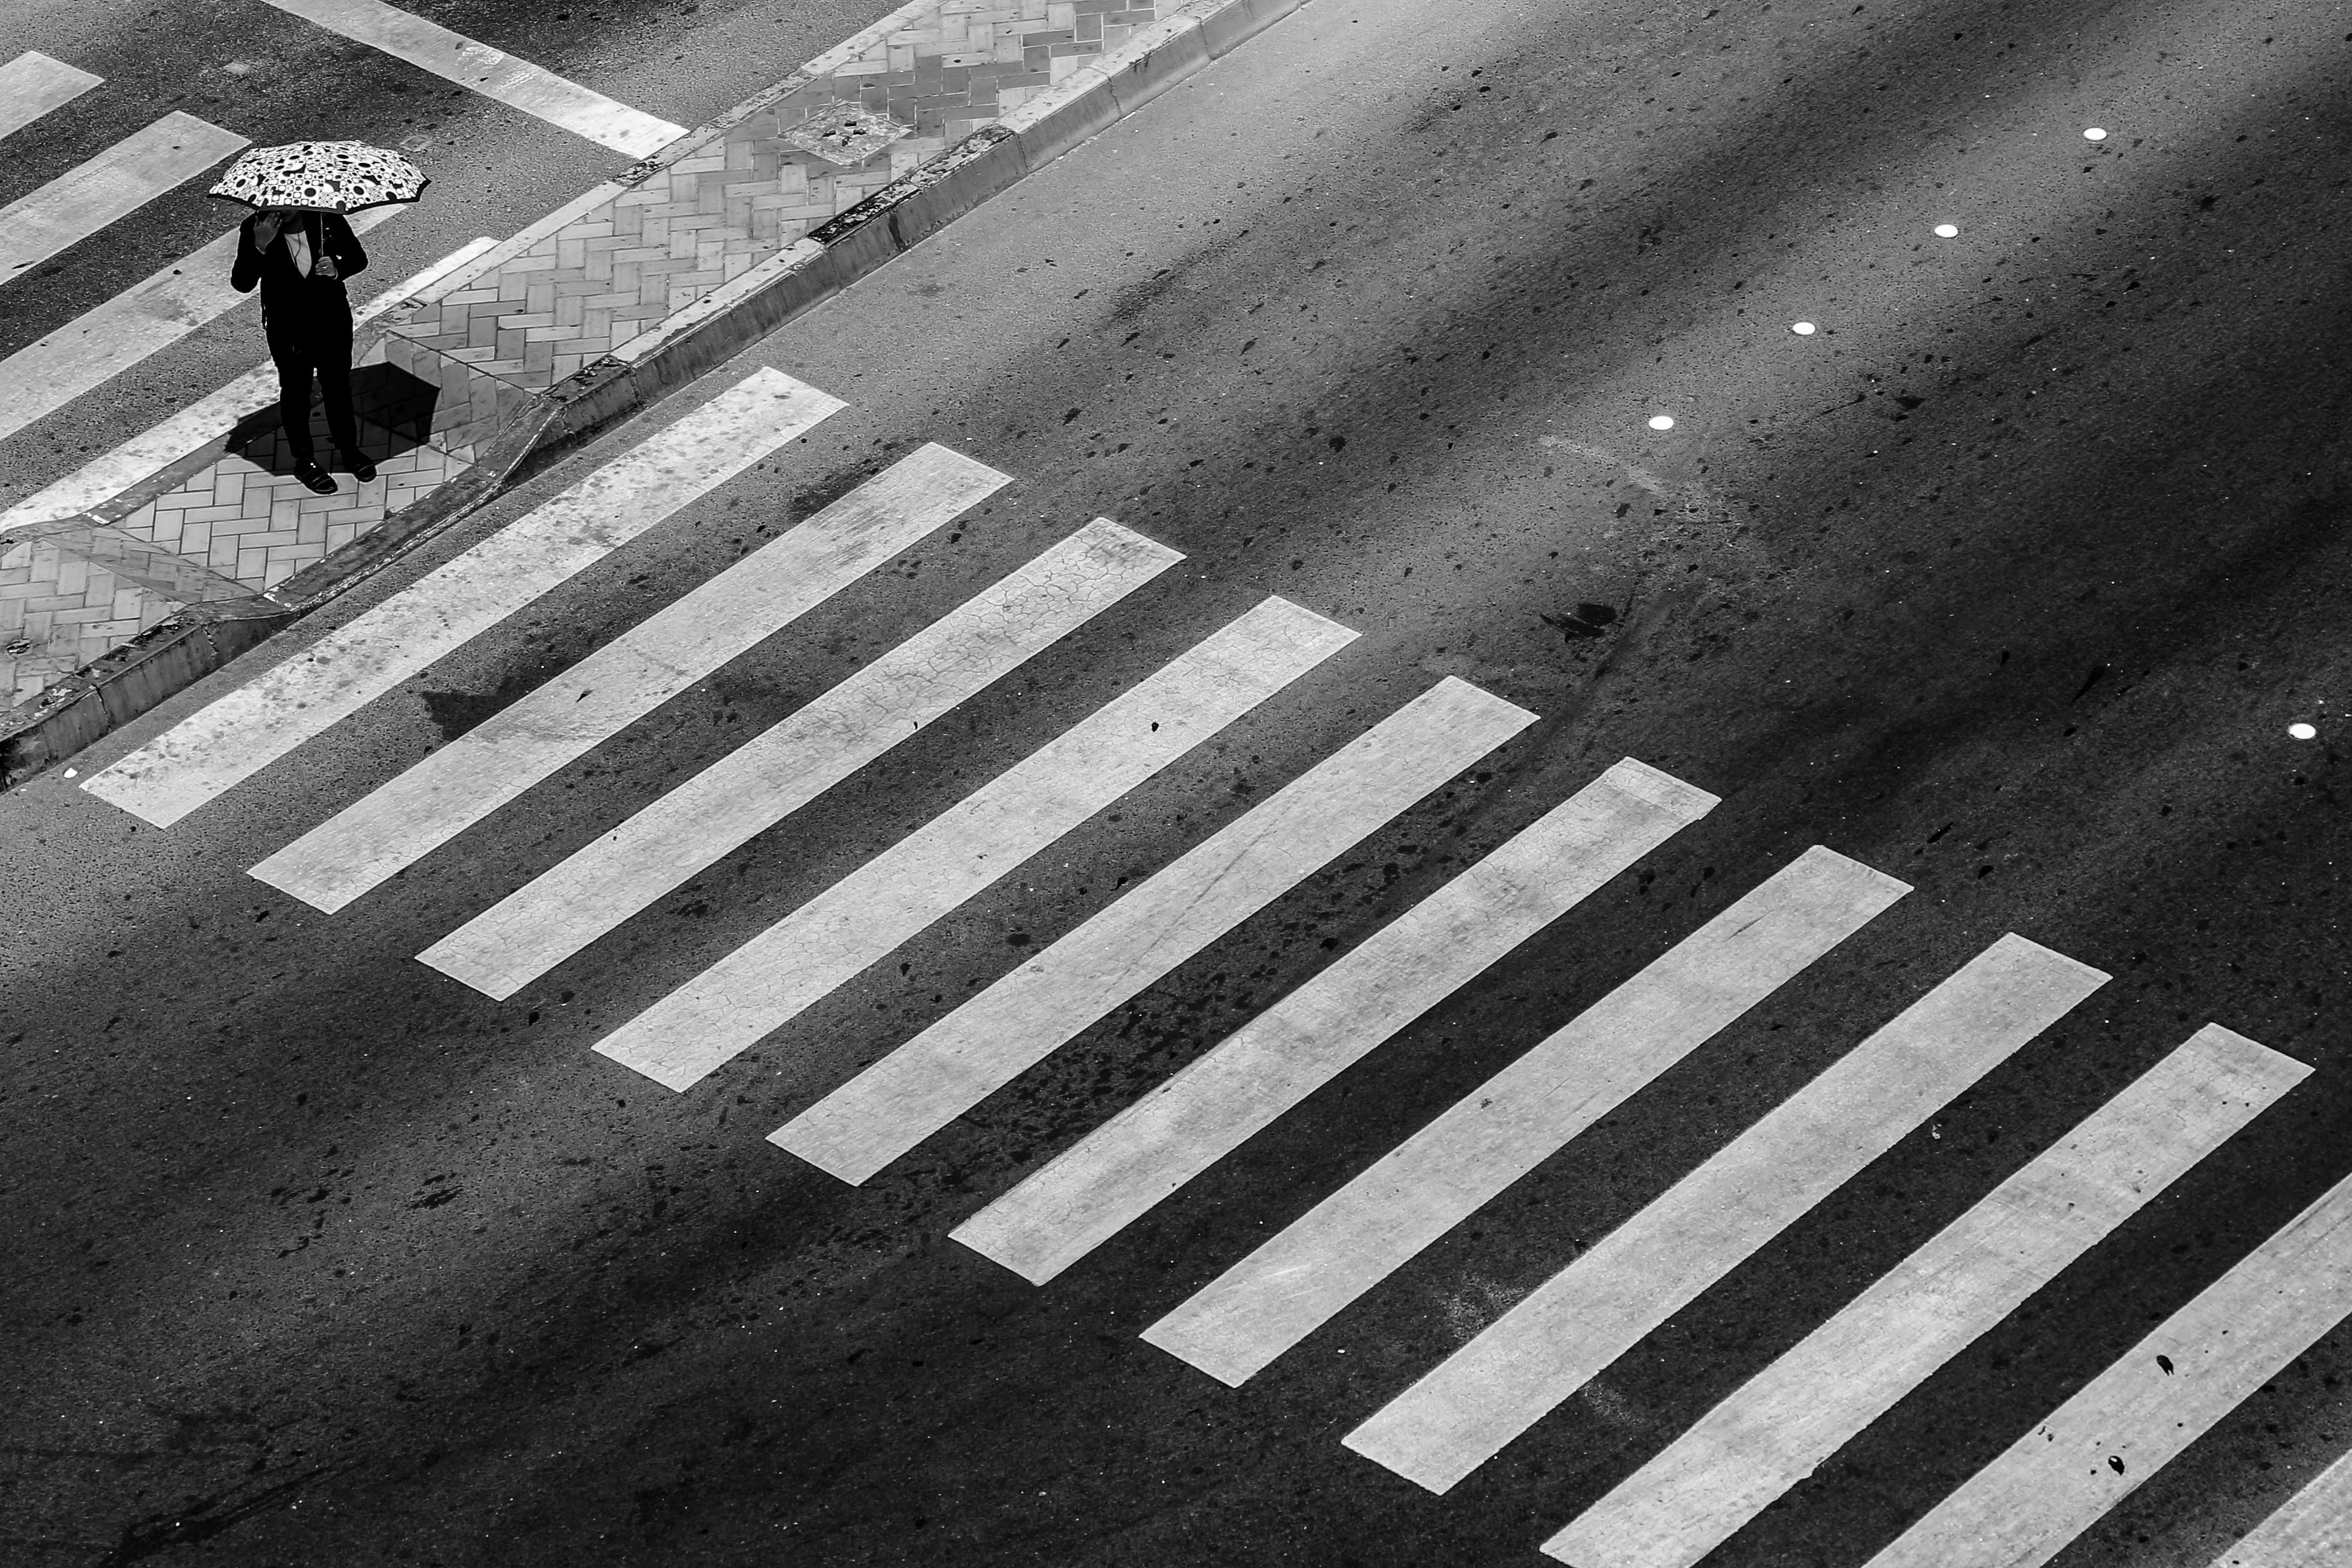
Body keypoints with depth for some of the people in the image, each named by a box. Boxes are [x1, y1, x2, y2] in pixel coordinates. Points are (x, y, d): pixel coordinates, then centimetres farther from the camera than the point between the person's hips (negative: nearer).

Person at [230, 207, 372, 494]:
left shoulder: (326, 217, -14)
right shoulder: (255, 229, -18)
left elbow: (359, 258, -2)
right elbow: (241, 284, -24)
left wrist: (338, 269, -24)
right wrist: (260, 248, -39)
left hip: (332, 321, 2)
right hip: (288, 330, -2)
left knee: (339, 387, 20)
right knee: (295, 393, 15)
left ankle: (349, 449, 41)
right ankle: (304, 461, 33)